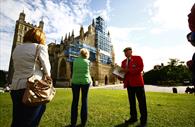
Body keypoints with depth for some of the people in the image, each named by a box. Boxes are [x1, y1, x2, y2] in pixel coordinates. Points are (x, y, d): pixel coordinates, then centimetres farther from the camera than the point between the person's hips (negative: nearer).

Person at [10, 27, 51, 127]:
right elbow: (46, 68, -5)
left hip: (15, 88, 7)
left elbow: (17, 67, 12)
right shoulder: (40, 47, -5)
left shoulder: (17, 48, 14)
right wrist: (47, 76, 15)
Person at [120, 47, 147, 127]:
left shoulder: (138, 58, -1)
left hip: (138, 82, -5)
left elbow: (140, 68, -14)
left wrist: (128, 70, -18)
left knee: (141, 102, 4)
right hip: (129, 84, 6)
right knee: (131, 102, 14)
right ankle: (133, 118, 29)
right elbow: (123, 72, 13)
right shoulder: (123, 62, 14)